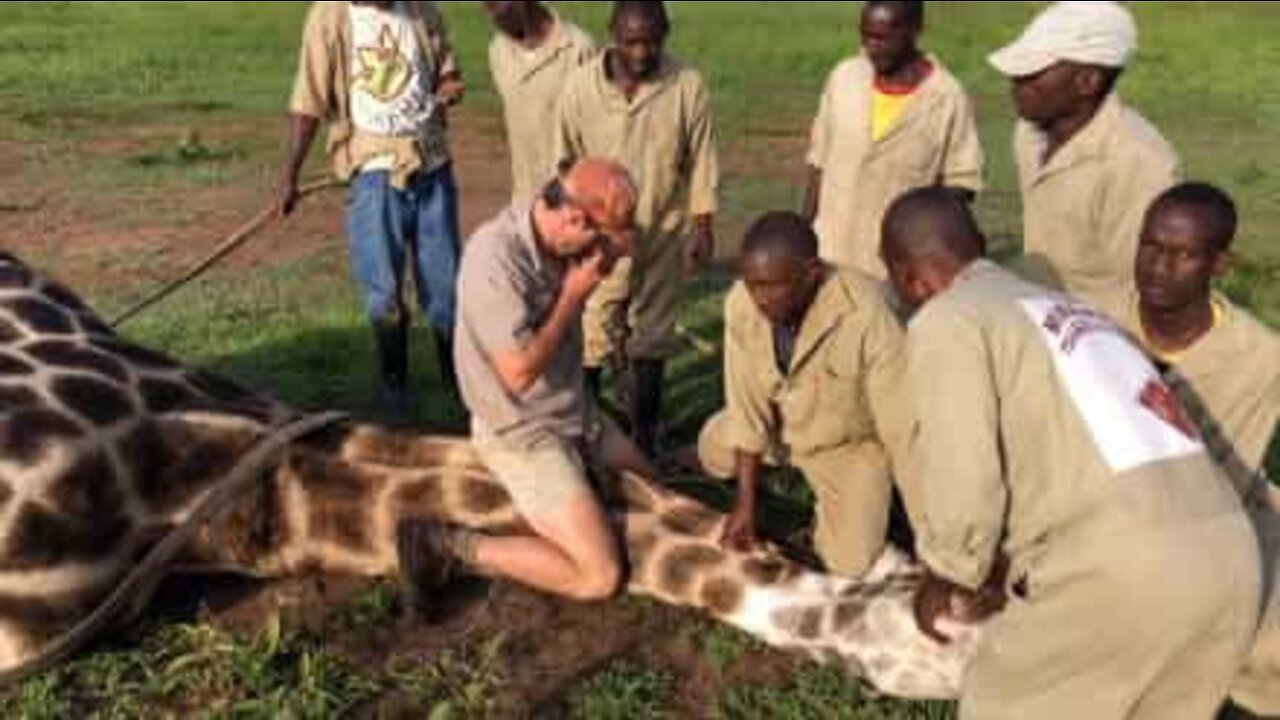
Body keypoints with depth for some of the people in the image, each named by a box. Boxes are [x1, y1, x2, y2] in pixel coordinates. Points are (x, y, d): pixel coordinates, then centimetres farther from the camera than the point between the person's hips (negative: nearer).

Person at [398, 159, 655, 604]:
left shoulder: (560, 240, -6)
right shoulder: (496, 258, -30)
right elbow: (520, 373, -29)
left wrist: (611, 247, -11)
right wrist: (572, 295, -21)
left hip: (575, 416, 9)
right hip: (524, 436, -9)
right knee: (598, 577, -14)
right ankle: (447, 547, -6)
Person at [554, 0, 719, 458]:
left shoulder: (687, 86, -10)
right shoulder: (581, 86, -9)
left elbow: (701, 161, -2)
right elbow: (566, 162, -1)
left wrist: (703, 225, -2)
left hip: (665, 235, 1)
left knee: (651, 340, 13)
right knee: (591, 340, 0)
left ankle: (643, 443, 28)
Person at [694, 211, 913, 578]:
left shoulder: (865, 314, -40)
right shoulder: (741, 303, -26)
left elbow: (902, 426, -33)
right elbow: (747, 406, -16)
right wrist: (745, 503, -13)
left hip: (849, 443, -4)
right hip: (777, 424, 4)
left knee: (850, 561, -12)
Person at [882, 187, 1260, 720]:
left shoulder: (944, 320, 1)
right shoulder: (1053, 306, 25)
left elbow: (962, 483, -8)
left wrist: (945, 578, 12)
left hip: (1120, 564, -8)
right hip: (1227, 552, 8)